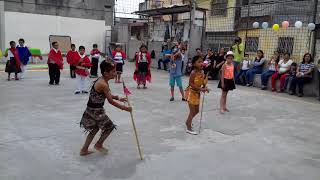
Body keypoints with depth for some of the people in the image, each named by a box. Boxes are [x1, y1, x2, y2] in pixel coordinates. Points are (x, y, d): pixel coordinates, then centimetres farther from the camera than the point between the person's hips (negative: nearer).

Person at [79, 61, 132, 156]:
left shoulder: (102, 80, 4)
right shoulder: (103, 84, -25)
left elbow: (108, 95, 16)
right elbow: (111, 102, -21)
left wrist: (118, 98, 3)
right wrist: (125, 108, -15)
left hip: (93, 109, 9)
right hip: (95, 110, -9)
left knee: (94, 129, 23)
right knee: (109, 126, 8)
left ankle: (84, 150, 31)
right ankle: (98, 145, 27)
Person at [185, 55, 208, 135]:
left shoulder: (202, 72, 1)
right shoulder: (193, 72, -21)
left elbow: (203, 82, 11)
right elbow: (191, 83, -25)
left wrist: (204, 87, -9)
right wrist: (200, 89, -29)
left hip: (197, 93, 8)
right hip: (191, 93, -8)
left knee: (196, 111, 17)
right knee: (192, 111, -3)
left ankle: (188, 122, 40)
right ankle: (189, 128, 10)